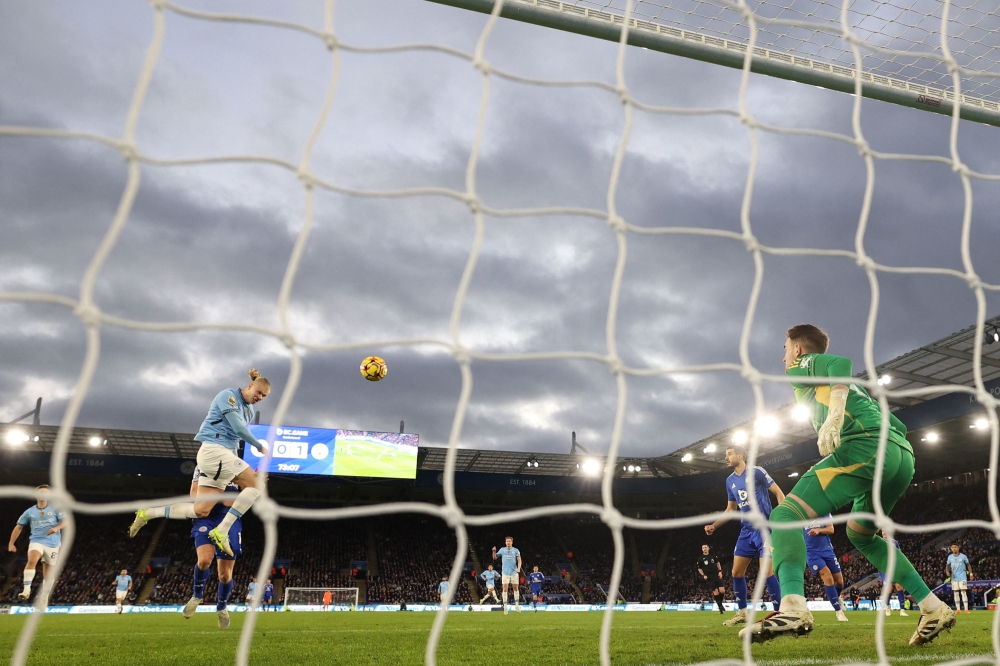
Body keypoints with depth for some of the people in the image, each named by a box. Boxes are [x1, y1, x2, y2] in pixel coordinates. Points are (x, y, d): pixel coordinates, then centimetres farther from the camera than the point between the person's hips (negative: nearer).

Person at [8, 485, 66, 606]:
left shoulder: (55, 509, 2)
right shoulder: (29, 512, 7)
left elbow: (65, 522, -3)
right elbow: (18, 527, 15)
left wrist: (56, 528, -23)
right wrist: (11, 543, 11)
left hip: (52, 543, 0)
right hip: (36, 541, 0)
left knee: (48, 573, 6)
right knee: (32, 560, -32)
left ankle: (44, 597, 20)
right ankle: (27, 589, -28)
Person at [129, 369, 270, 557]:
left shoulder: (249, 411, 18)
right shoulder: (228, 395, -8)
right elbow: (238, 428, -16)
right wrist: (260, 447, -5)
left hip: (223, 453, 9)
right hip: (214, 450, -9)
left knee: (200, 510, 4)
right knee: (256, 483, -17)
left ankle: (147, 513, 16)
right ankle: (222, 531, -15)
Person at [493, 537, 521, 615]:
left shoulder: (516, 550, 2)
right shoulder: (502, 550, 5)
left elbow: (519, 560, -2)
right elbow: (495, 557, 10)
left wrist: (519, 568, -19)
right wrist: (494, 551, -10)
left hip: (514, 572, 0)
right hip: (505, 572, 0)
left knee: (516, 588, 5)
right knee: (505, 588, -6)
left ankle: (517, 605, 20)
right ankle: (505, 606, -3)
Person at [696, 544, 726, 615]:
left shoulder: (713, 556, 4)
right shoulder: (700, 559, -4)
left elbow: (717, 563, 19)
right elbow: (699, 569, 4)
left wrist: (720, 571, 8)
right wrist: (703, 575, -10)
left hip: (717, 576, 2)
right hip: (709, 578, -2)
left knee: (722, 591, -6)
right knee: (715, 592, -7)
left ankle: (720, 603, 22)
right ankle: (720, 607, 9)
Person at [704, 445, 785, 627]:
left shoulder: (756, 472, -9)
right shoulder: (730, 481, 11)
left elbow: (778, 492, -8)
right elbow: (730, 509, 20)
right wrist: (714, 525, 10)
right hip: (746, 531, 7)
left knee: (767, 572, -13)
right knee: (736, 572, 6)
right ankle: (742, 612, 20)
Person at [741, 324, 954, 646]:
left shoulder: (803, 364, 13)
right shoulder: (854, 387, 37)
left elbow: (841, 363, -10)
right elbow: (897, 425, 32)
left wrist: (835, 414, -24)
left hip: (865, 446, -9)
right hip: (903, 455, 9)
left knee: (785, 515, -12)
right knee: (861, 534, 29)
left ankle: (793, 608, -34)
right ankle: (934, 609, 21)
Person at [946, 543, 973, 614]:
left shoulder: (963, 556, -2)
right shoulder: (950, 557, 5)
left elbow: (968, 565, 6)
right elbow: (947, 565, 9)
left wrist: (971, 574, 2)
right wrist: (947, 571, -11)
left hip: (962, 577, -3)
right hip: (954, 577, 3)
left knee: (963, 592, -10)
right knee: (955, 593, 4)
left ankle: (966, 609, -8)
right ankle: (958, 609, 10)